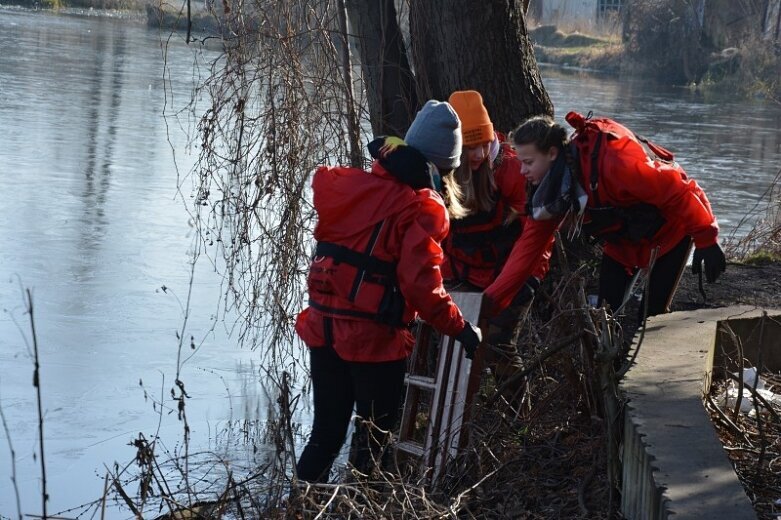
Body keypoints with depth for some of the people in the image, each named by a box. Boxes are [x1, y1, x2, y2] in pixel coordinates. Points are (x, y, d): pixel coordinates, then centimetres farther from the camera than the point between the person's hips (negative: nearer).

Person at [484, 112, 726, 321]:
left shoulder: (611, 163, -38)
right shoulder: (553, 185, -13)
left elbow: (677, 191, -31)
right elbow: (531, 242, -13)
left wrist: (706, 241, -26)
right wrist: (491, 300, -20)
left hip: (669, 229, -7)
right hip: (623, 242, 7)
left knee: (652, 313, -11)